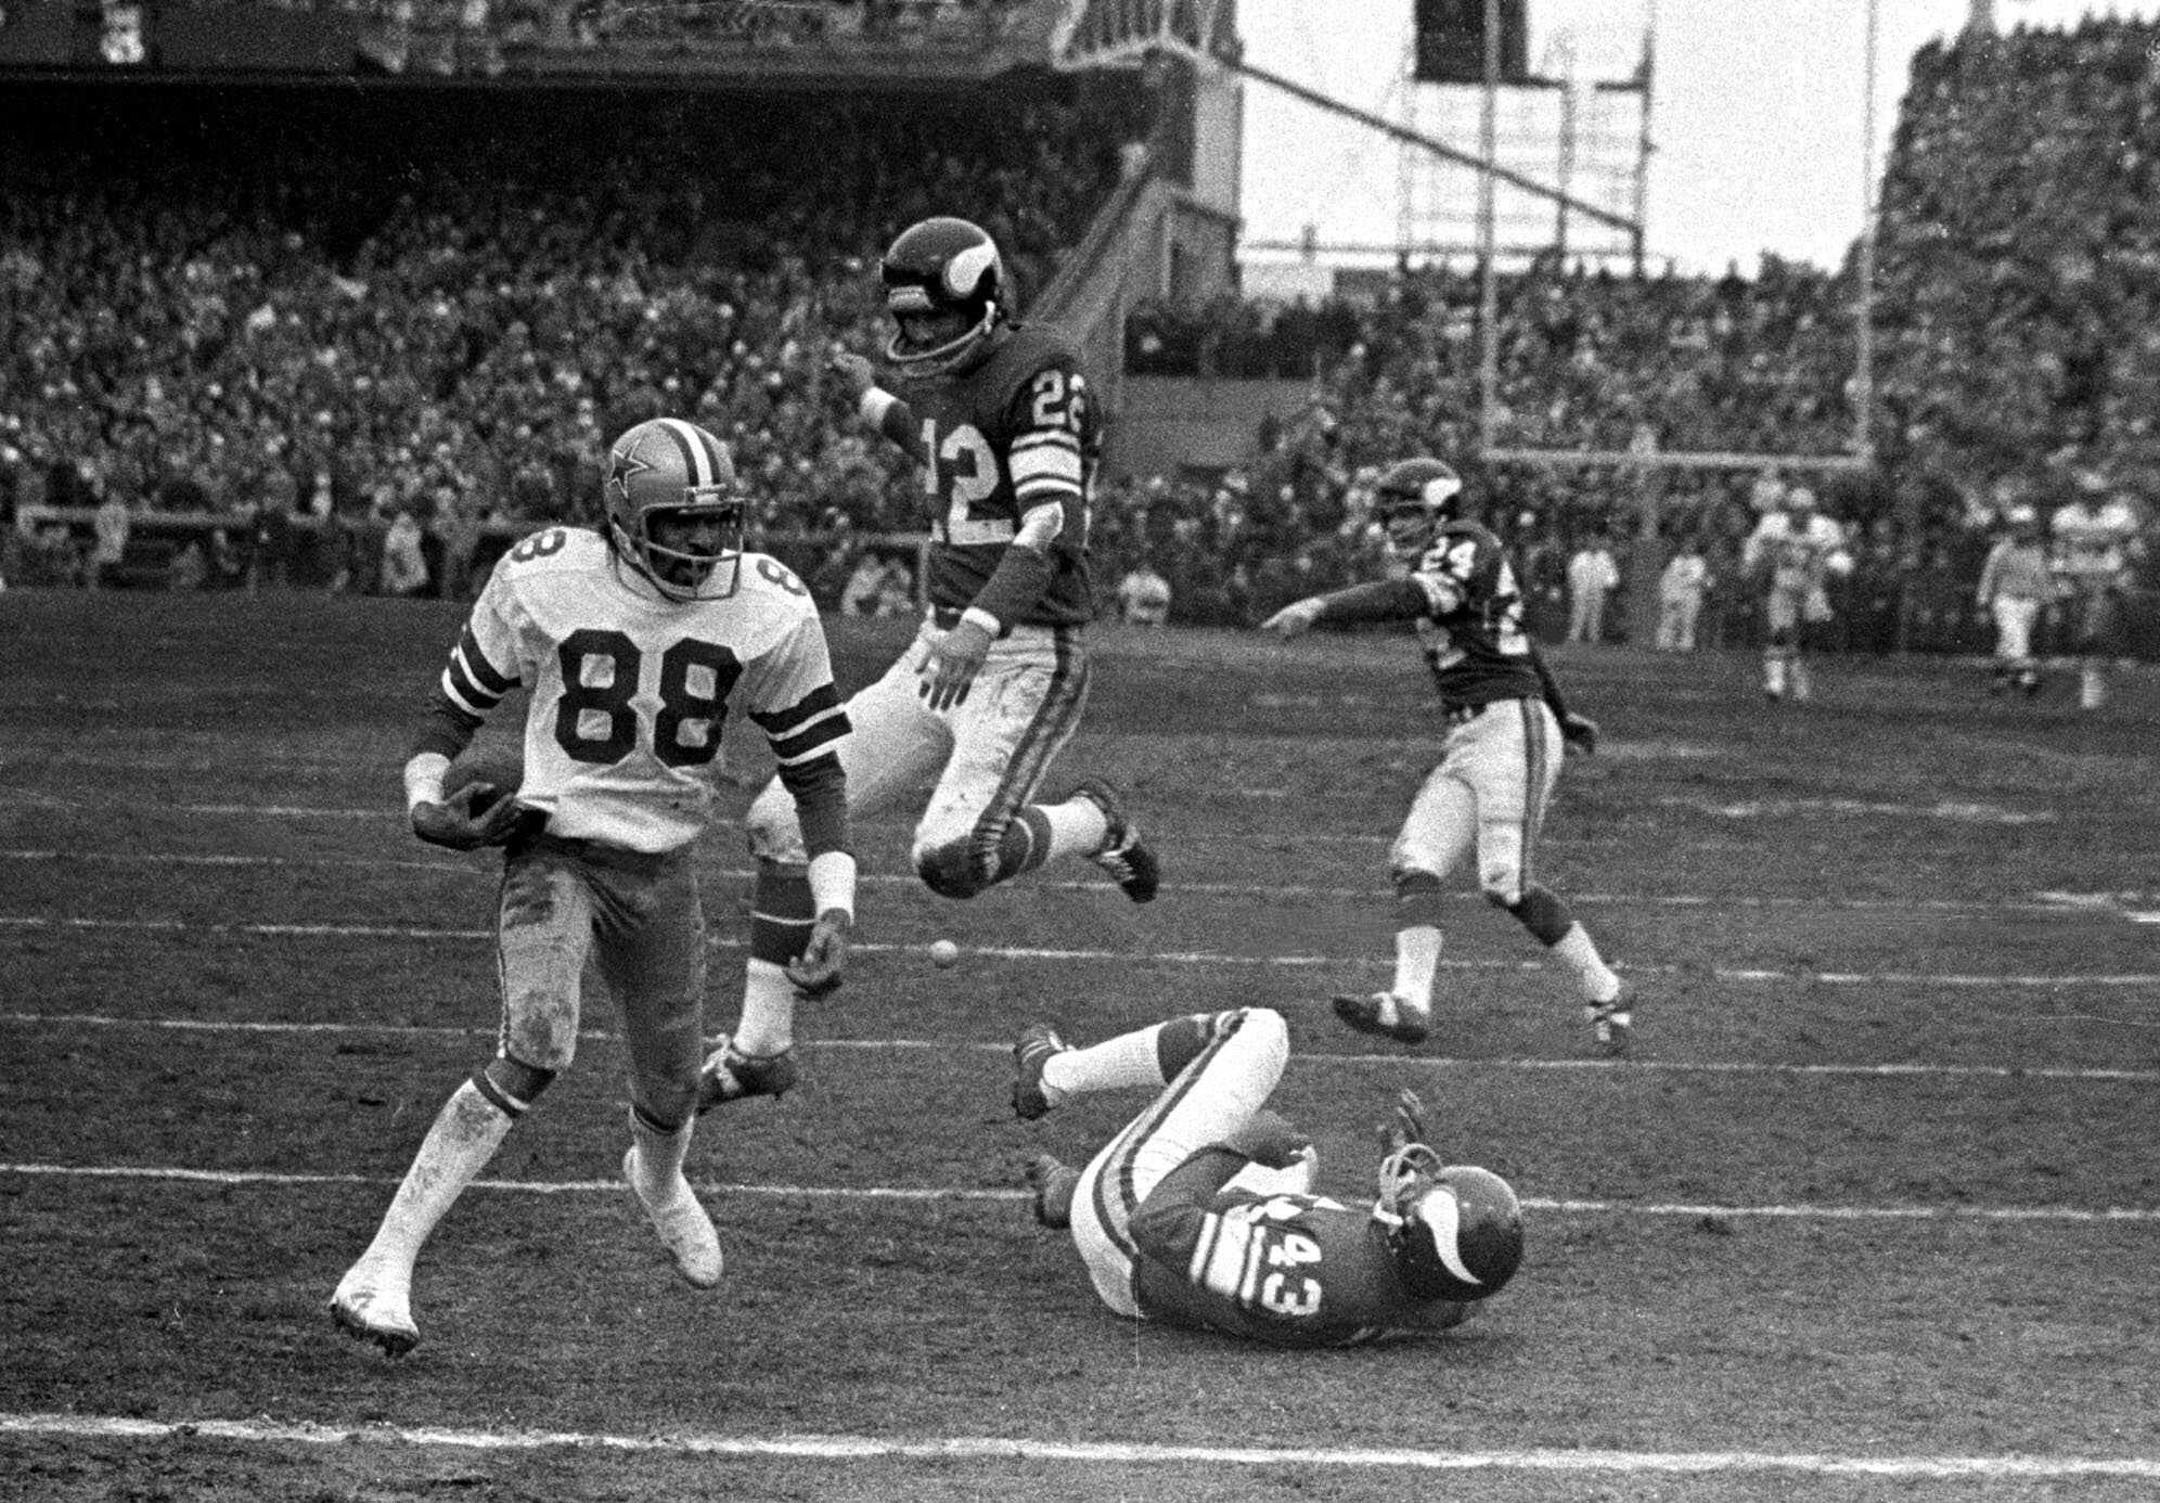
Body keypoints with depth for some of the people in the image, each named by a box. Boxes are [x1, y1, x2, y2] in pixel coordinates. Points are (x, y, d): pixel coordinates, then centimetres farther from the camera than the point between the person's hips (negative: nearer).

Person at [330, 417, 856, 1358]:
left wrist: (835, 910, -10)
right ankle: (381, 1271, -25)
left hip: (662, 865, 4)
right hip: (556, 845, -3)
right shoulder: (545, 582, -14)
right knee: (537, 1051, -27)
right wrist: (426, 802, -16)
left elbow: (815, 768, -2)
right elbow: (459, 704, 2)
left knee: (670, 1091, 15)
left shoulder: (769, 611, -9)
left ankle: (657, 1179, 56)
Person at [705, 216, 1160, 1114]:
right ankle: (761, 1048, 14)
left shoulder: (1040, 375, -15)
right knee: (782, 821, 4)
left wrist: (980, 624, -38)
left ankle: (1095, 824, 4)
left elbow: (1053, 521, -26)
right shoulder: (949, 378, 12)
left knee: (952, 859, -27)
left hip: (1025, 659, -9)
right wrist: (872, 404, 40)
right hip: (945, 650, 9)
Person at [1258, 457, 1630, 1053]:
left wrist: (1321, 608, -39)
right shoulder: (1438, 565, 20)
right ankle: (1410, 1002, -18)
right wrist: (1563, 715, 44)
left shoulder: (1467, 543, -7)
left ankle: (1606, 995, 1)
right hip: (1465, 740, 10)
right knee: (1415, 864, -7)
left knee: (1508, 883, -12)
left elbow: (1411, 597, -28)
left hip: (1511, 729, -10)